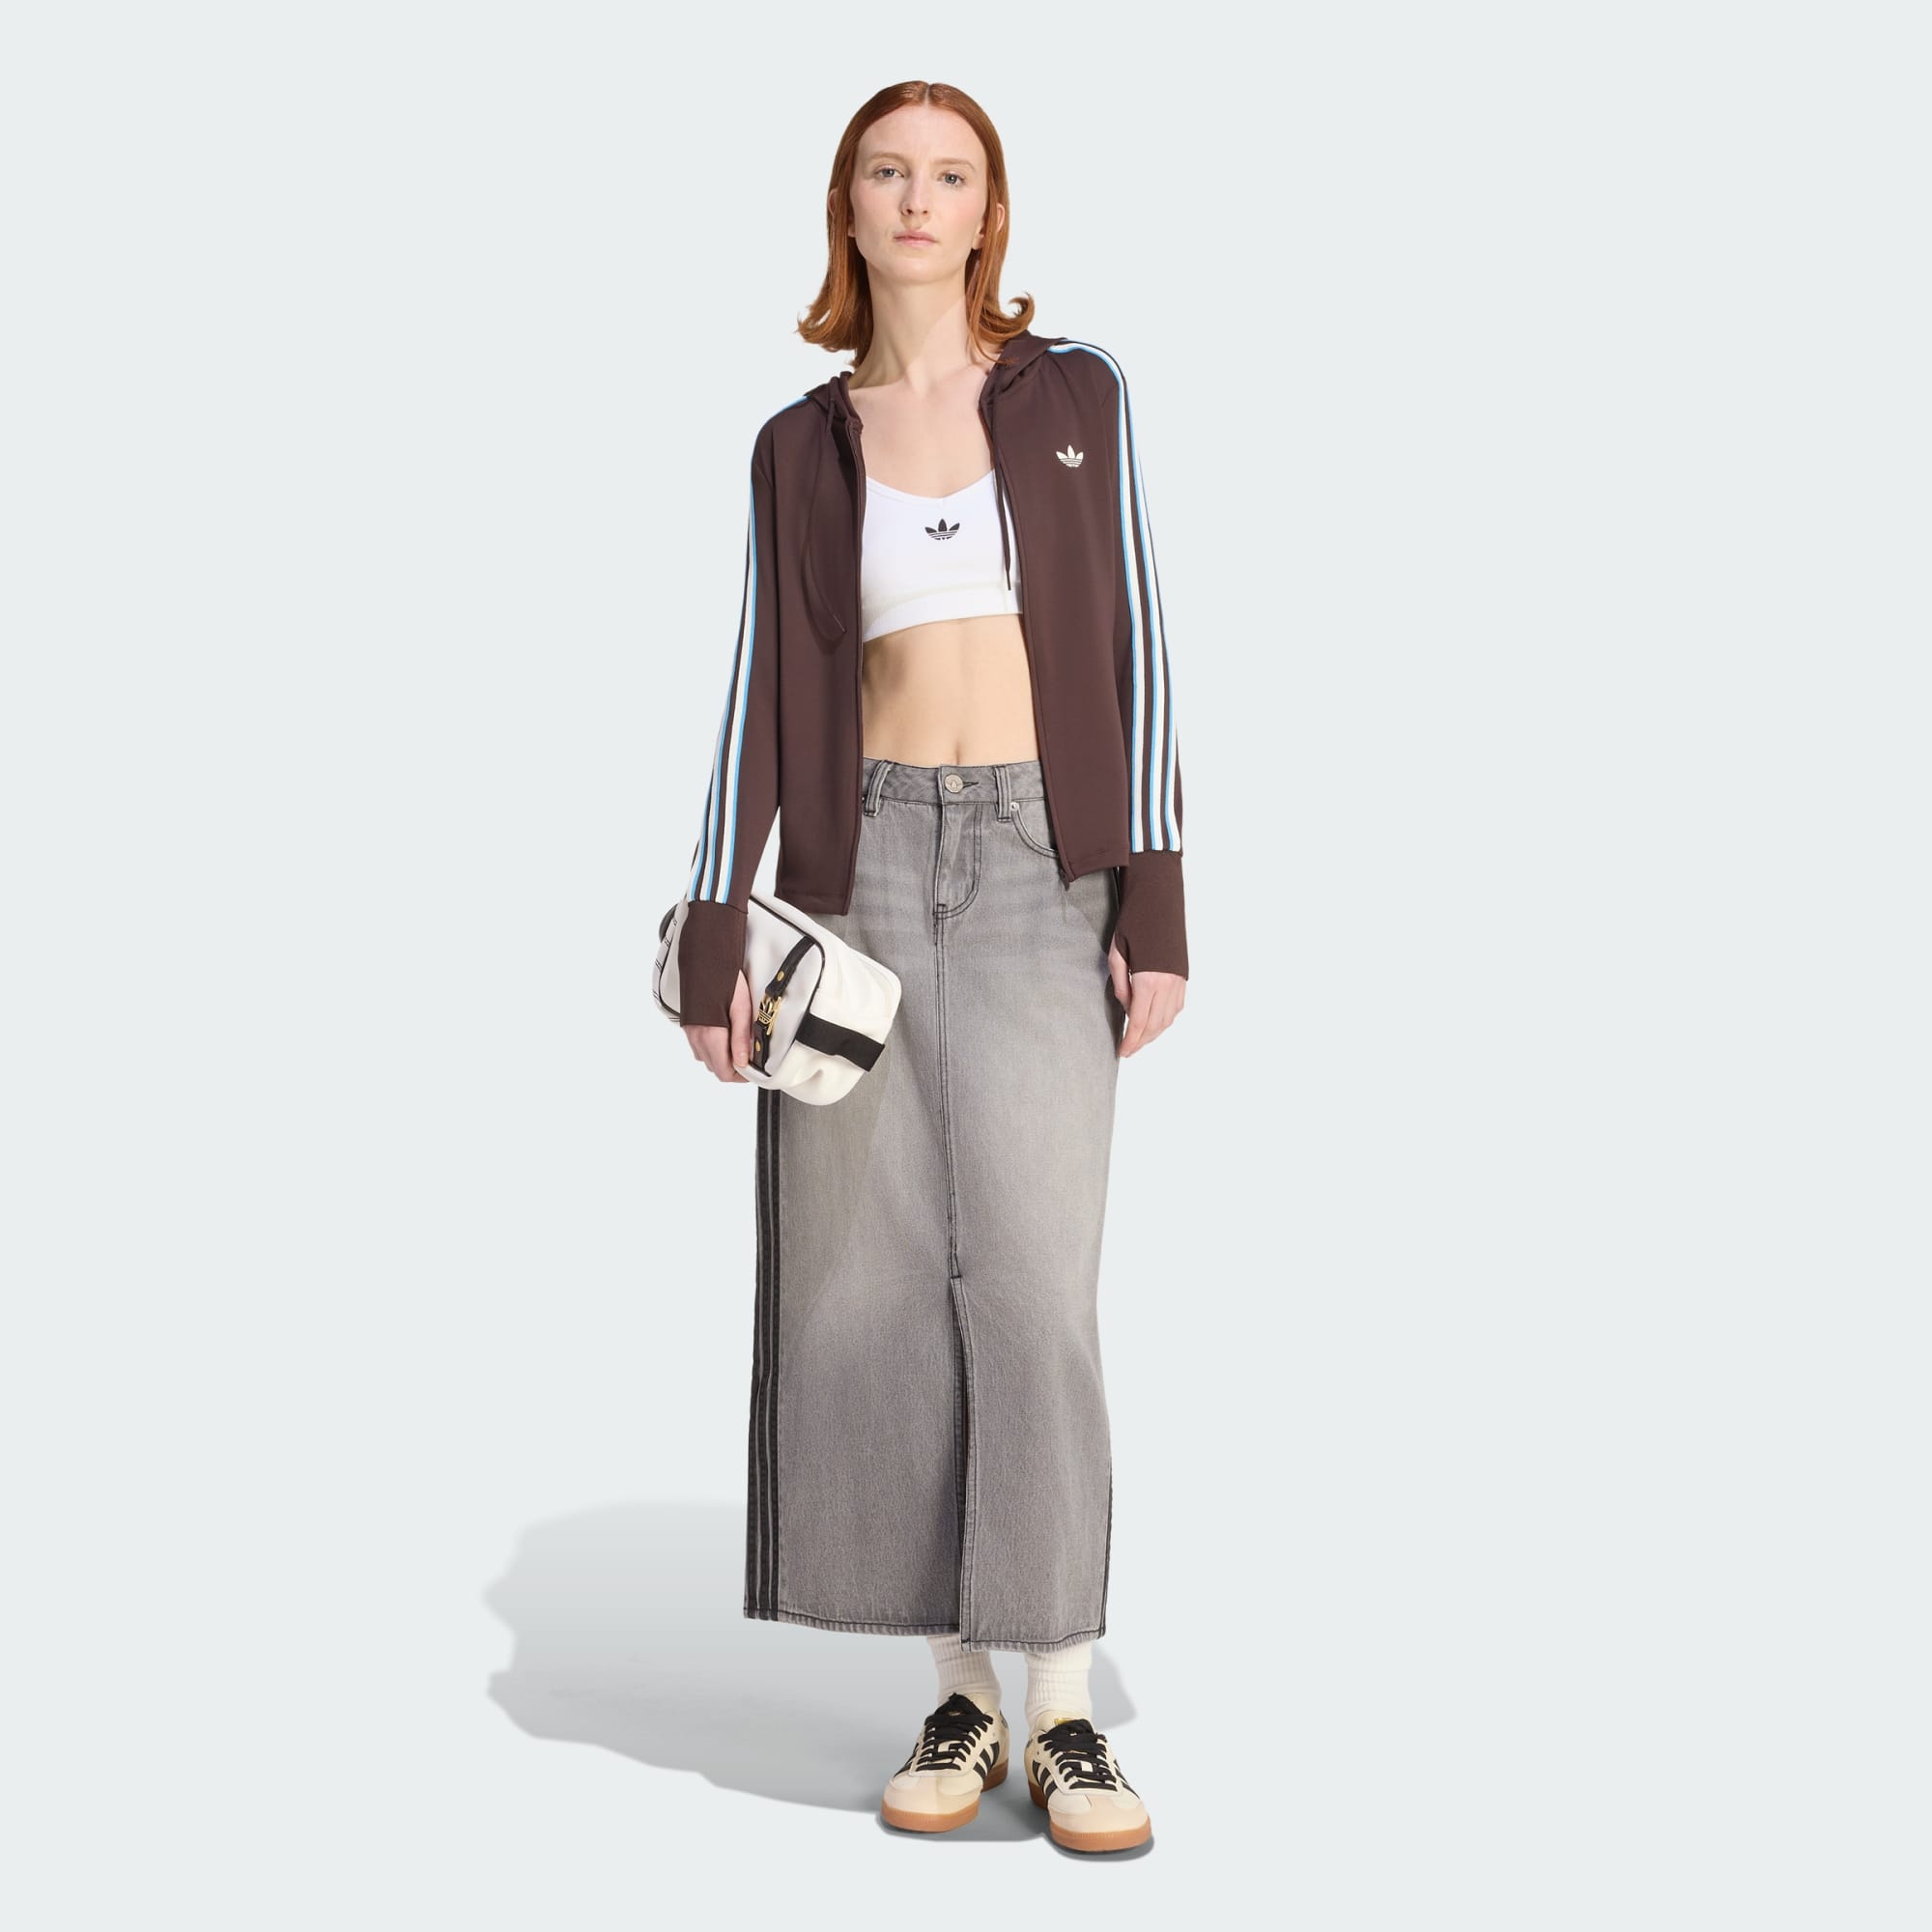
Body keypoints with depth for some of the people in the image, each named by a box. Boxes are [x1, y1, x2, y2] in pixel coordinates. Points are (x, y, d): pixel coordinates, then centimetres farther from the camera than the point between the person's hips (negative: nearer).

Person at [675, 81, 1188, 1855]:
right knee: (882, 1278, 0)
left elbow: (1131, 647, 1)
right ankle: (960, 1693, 12)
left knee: (1033, 1279, -10)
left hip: (1043, 868, -2)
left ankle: (1066, 1716, -1)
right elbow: (765, 689, 6)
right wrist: (717, 939, -3)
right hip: (865, 862, 2)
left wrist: (1155, 900, -7)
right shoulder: (801, 446, 10)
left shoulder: (1077, 395, 6)